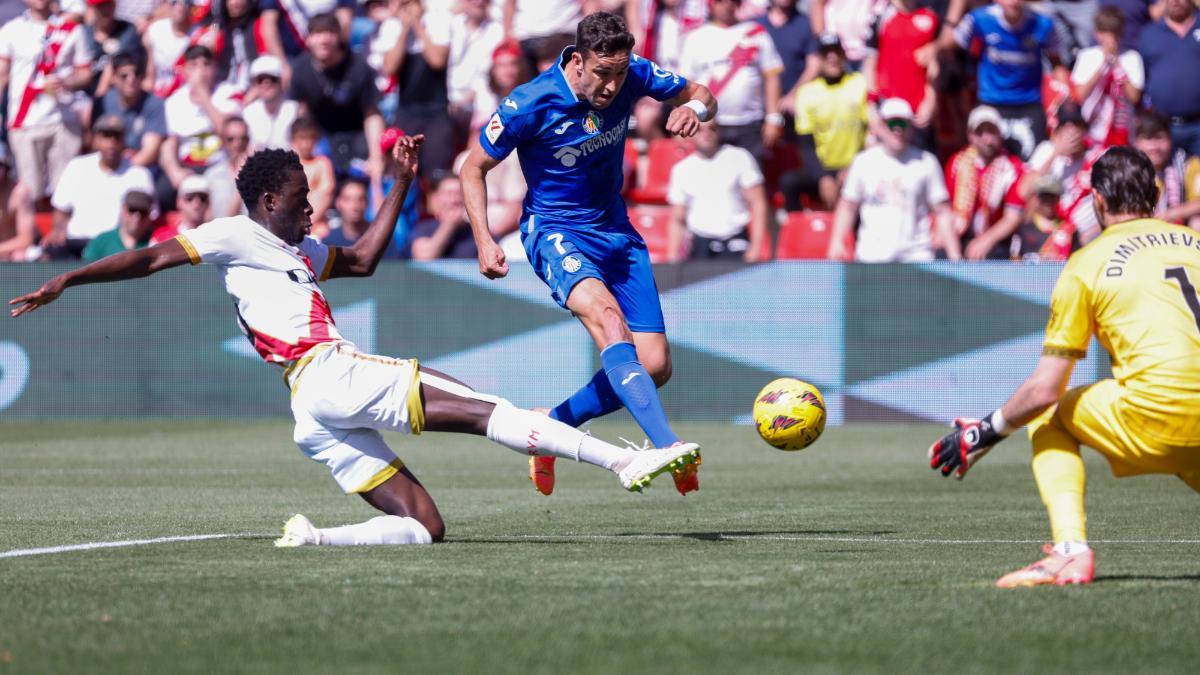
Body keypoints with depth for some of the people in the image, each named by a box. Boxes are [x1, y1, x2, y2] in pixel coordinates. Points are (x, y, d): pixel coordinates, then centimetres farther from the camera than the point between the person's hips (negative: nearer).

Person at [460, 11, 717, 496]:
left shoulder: (632, 76, -9)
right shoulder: (529, 105, -19)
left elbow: (700, 95, 6)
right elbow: (474, 168, -6)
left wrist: (693, 109, -19)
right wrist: (484, 242, -18)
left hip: (616, 231, 6)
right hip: (554, 231, -6)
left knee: (655, 367, -2)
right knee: (606, 314, -36)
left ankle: (551, 426, 21)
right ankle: (666, 447, -49)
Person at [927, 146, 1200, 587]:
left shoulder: (1087, 264, 6)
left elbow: (1045, 390, 4)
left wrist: (984, 434, 19)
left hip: (1157, 416, -4)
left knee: (1046, 417, 20)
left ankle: (1070, 550, 1)